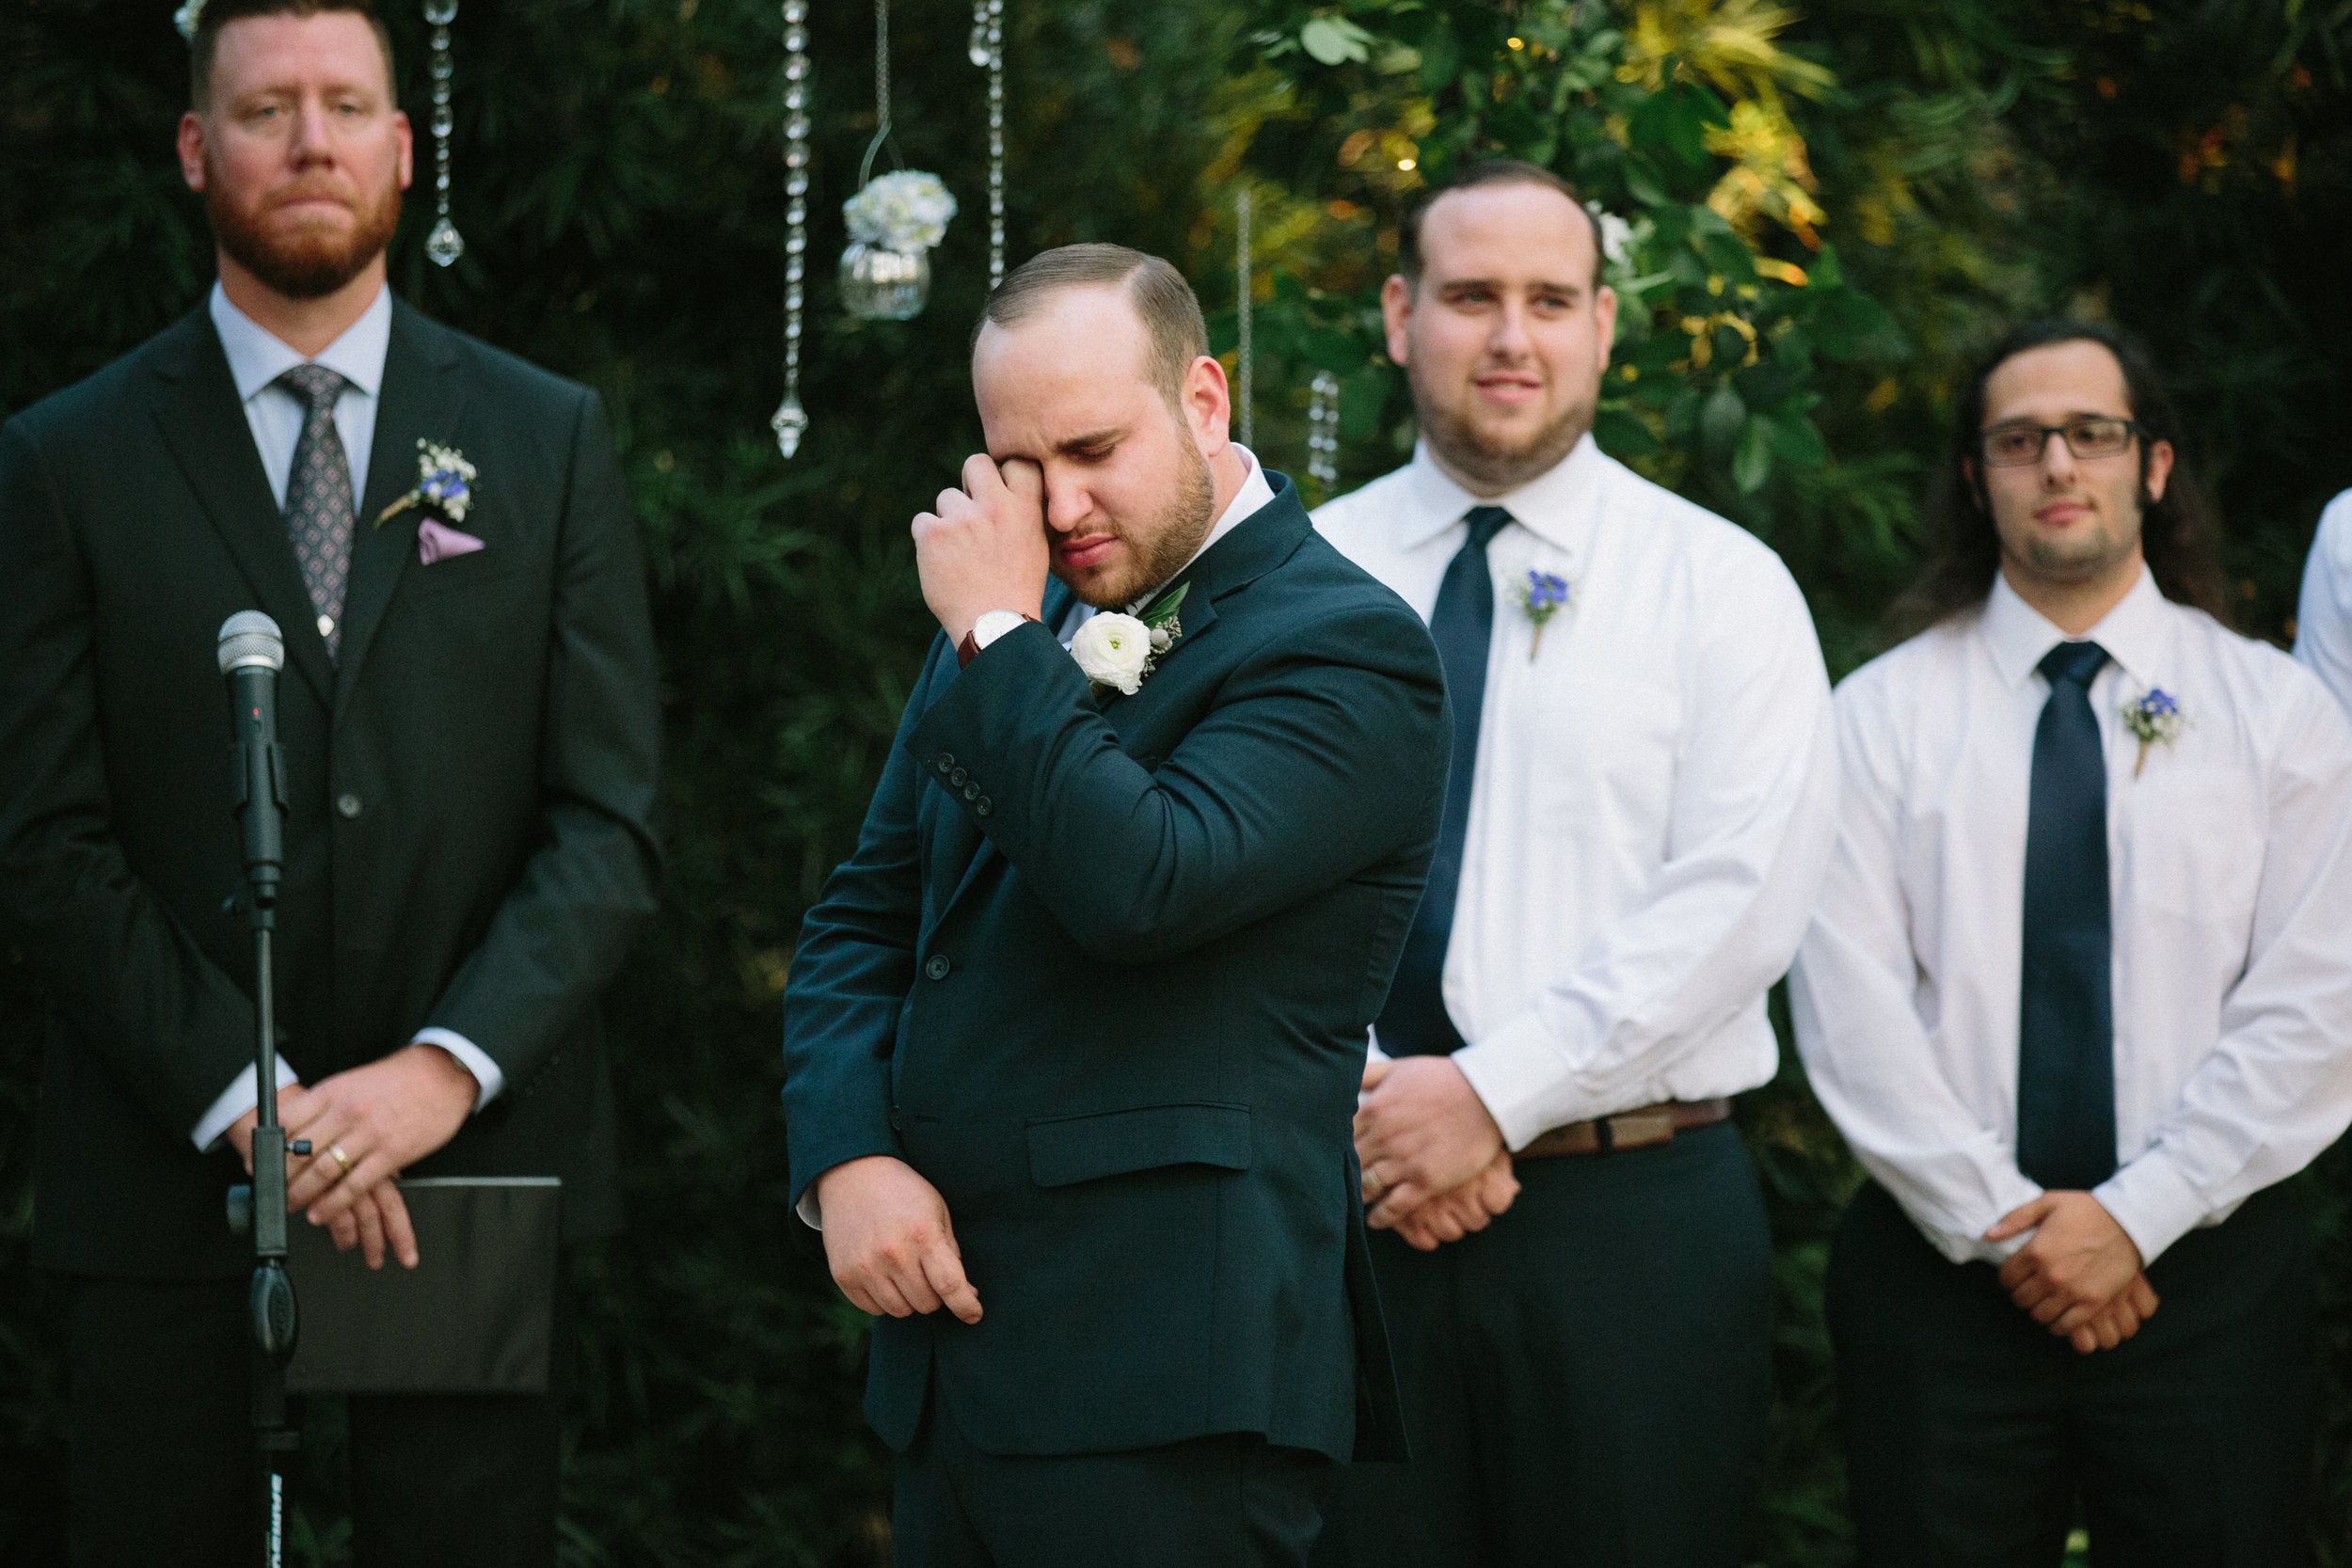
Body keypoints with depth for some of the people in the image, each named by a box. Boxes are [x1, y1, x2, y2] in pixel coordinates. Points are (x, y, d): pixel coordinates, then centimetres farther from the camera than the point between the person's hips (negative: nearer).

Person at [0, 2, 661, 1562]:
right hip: (171, 1172, -1)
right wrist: (241, 1100, -14)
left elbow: (611, 822, 1)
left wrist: (446, 1069, -13)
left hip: (476, 1153, 1)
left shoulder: (548, 441, 8)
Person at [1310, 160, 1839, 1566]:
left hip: (1637, 1220, -2)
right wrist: (1363, 1108, -12)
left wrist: (1496, 1093, -15)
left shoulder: (1722, 584, 2)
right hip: (1352, 1201, 2)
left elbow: (1739, 902, -8)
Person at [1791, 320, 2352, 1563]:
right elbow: (1850, 1005, -3)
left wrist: (2133, 1215, -10)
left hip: (2205, 1266, 0)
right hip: (1938, 1265, 0)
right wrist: (1999, 1225, -11)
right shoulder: (1881, 714, 5)